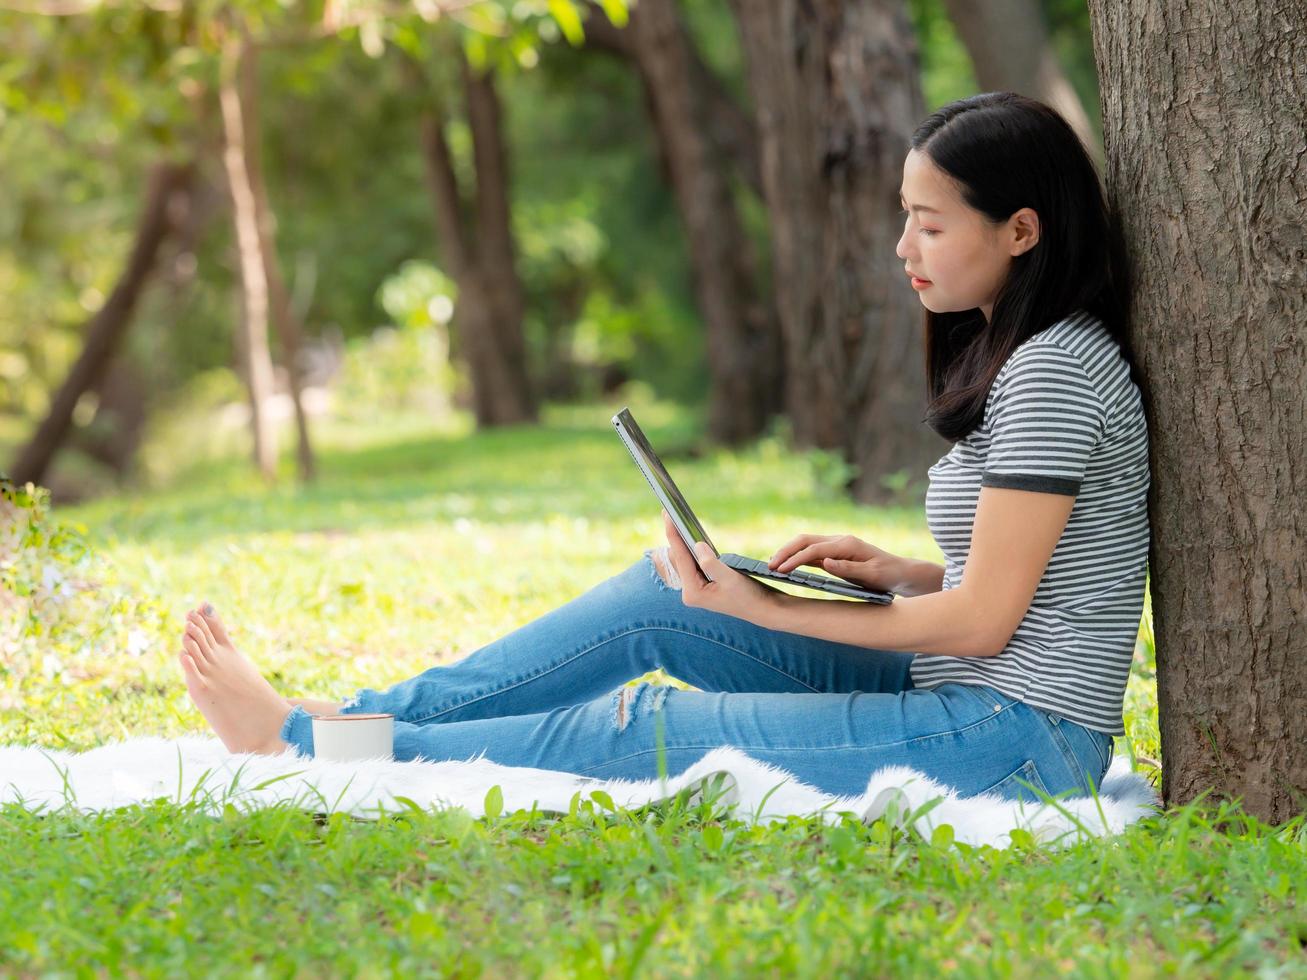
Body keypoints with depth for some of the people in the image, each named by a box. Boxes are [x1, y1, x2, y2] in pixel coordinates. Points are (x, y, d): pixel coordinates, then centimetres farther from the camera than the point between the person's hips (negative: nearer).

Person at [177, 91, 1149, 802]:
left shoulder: (1055, 368, -17)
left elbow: (983, 620, -19)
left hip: (1017, 739, -9)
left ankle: (305, 745, -1)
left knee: (640, 731, -10)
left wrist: (765, 610, -13)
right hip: (961, 700, 9)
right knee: (656, 598, 4)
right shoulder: (1014, 356, 13)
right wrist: (895, 572, 2)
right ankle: (352, 719, 8)